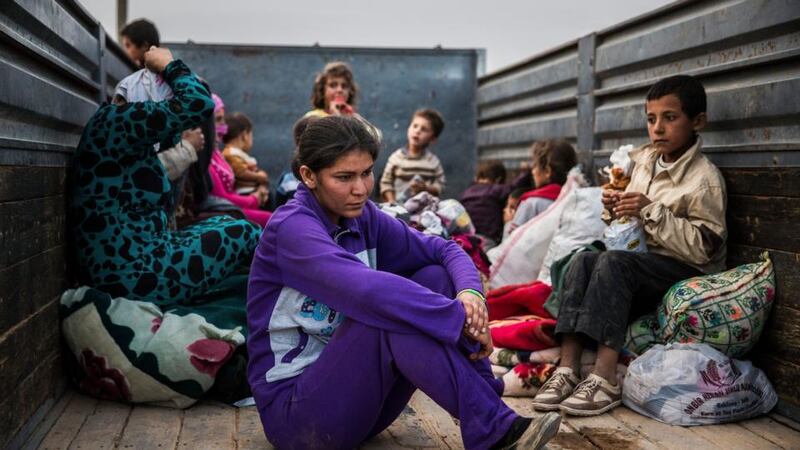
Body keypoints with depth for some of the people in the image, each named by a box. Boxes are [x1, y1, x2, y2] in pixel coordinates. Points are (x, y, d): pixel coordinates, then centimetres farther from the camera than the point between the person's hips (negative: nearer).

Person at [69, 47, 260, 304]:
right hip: (133, 276, -11)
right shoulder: (113, 121, -17)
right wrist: (168, 65, -5)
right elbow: (199, 104, -20)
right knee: (242, 234, 0)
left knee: (223, 224, 23)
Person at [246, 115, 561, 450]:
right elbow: (365, 290, -36)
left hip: (354, 389, 7)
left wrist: (470, 292, -22)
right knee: (391, 309, -31)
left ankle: (488, 405, -15)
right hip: (294, 409, -7)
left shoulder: (362, 217, 3)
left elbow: (445, 250, 0)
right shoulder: (292, 227, -20)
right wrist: (461, 319, -32)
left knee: (435, 278, -8)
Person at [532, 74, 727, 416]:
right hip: (645, 261, 7)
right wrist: (616, 206, -1)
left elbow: (703, 247, -20)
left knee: (613, 263, -32)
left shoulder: (704, 178, -13)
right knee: (583, 260, -20)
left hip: (687, 272, -7)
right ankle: (568, 368, -30)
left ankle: (605, 379, -37)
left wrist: (651, 211, -23)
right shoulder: (642, 161, 9)